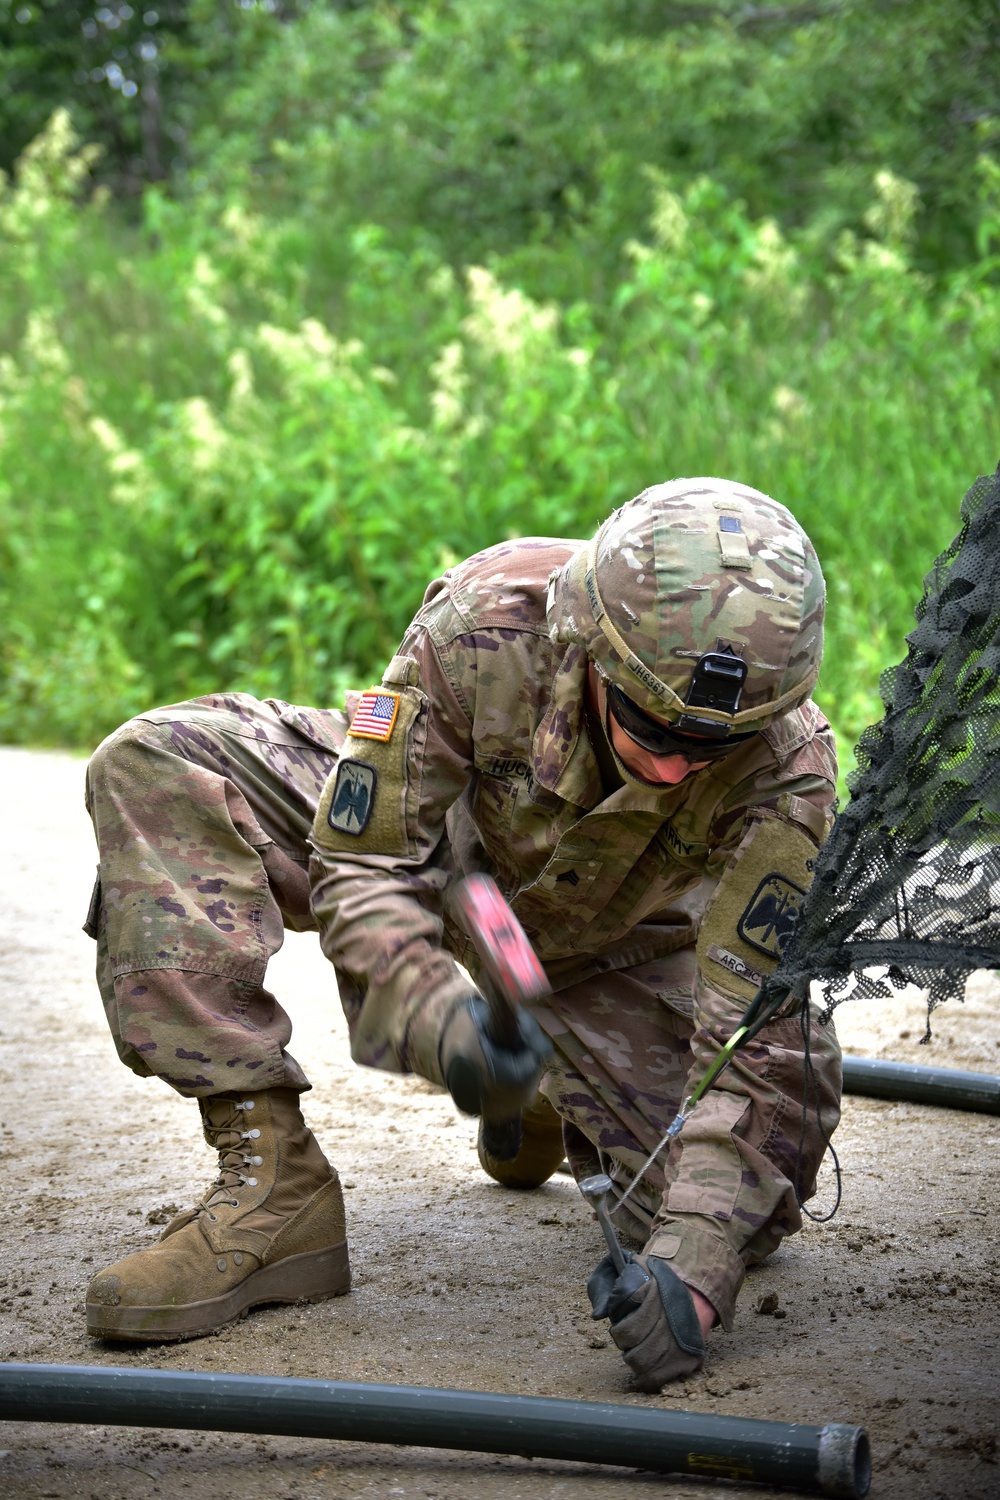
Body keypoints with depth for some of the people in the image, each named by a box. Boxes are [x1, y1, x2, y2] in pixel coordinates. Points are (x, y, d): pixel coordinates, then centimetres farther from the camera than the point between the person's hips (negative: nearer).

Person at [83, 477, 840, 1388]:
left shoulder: (788, 765, -35)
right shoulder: (485, 622, -37)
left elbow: (758, 1038, -33)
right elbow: (362, 864, -30)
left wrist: (696, 1266, -46)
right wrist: (440, 1019, -50)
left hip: (613, 948, 1)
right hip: (437, 849, -1)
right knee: (156, 768, -27)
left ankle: (550, 1096, 17)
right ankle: (272, 1180, -26)